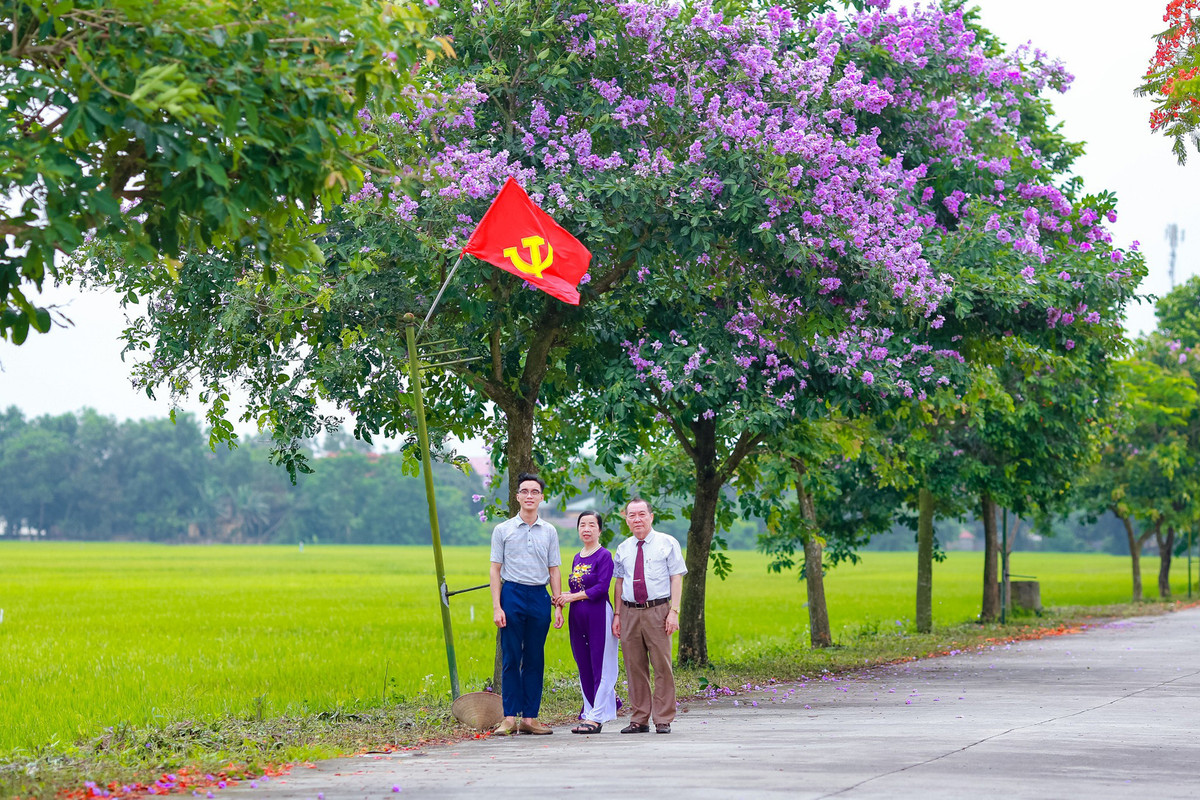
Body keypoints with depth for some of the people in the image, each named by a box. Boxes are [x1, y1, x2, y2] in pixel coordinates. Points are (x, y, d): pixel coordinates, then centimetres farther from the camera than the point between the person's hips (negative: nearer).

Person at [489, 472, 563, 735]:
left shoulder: (549, 531, 11)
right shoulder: (503, 530, 4)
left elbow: (554, 570, 12)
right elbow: (495, 569, 2)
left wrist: (558, 606, 3)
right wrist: (496, 606, -7)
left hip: (539, 596, 2)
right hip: (512, 594, -2)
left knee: (535, 660, 3)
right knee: (511, 659, -3)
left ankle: (530, 718, 7)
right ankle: (510, 717, -1)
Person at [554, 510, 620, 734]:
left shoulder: (604, 556, -7)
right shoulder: (577, 558, 15)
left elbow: (601, 588, -15)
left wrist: (573, 597, -13)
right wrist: (564, 598, -1)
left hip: (598, 615, -7)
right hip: (578, 617, 7)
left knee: (600, 666, -4)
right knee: (584, 667, 11)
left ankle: (595, 717, -6)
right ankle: (590, 712, 20)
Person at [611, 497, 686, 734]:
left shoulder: (667, 543, 3)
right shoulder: (623, 549, 14)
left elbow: (677, 579, -1)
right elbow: (619, 582, 17)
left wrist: (674, 611, -10)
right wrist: (617, 614, 8)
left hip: (658, 611, -3)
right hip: (630, 612, 3)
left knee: (662, 667, -4)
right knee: (634, 668, 4)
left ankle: (663, 720, 1)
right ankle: (639, 719, 11)